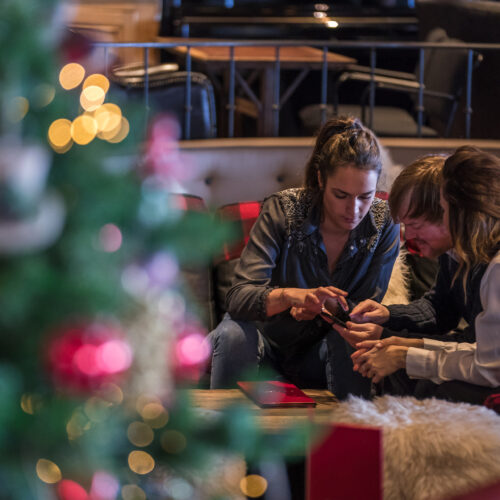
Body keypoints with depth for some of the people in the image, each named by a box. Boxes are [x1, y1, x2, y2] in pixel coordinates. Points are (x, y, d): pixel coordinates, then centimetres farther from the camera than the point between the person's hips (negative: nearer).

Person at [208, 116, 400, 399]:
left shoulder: (384, 224, -11)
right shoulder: (282, 210, -18)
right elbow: (238, 298, -26)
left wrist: (322, 307, -33)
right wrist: (290, 296, -48)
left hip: (323, 353, 1)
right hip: (270, 341, -1)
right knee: (233, 334, -32)